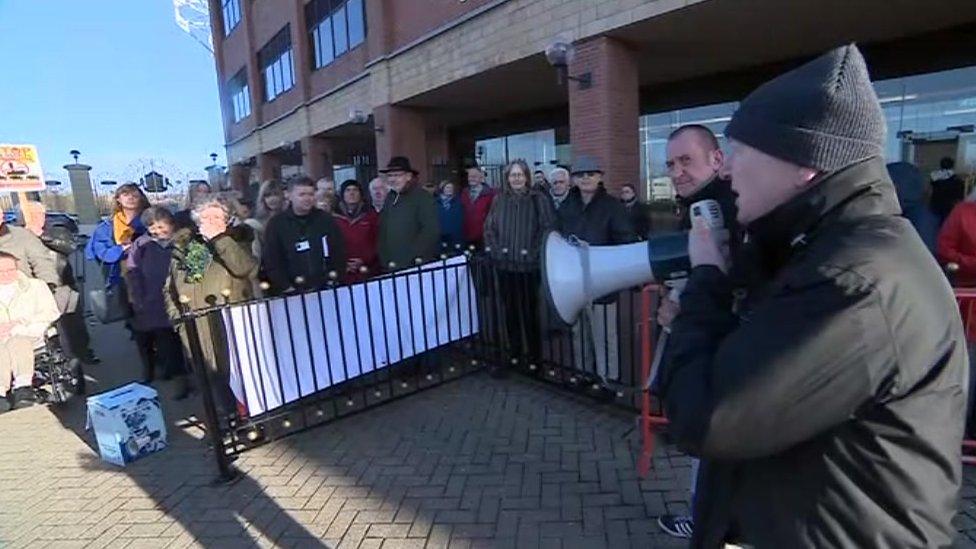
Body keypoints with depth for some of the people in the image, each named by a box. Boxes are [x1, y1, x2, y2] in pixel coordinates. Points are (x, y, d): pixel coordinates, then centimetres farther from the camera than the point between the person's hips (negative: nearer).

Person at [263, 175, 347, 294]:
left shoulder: (326, 219, 6)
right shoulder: (276, 224, 2)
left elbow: (339, 254, 6)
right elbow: (271, 262, -1)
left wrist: (335, 283, -2)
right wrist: (286, 288, -9)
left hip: (326, 290, 1)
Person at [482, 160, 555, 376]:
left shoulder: (538, 199, 0)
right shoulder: (499, 200, 9)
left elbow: (548, 227, -3)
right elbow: (489, 228, 11)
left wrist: (536, 253, -10)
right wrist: (493, 250, -1)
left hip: (529, 265, -2)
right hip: (505, 264, 2)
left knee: (530, 310, 6)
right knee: (509, 311, 7)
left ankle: (533, 355, 21)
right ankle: (512, 353, 19)